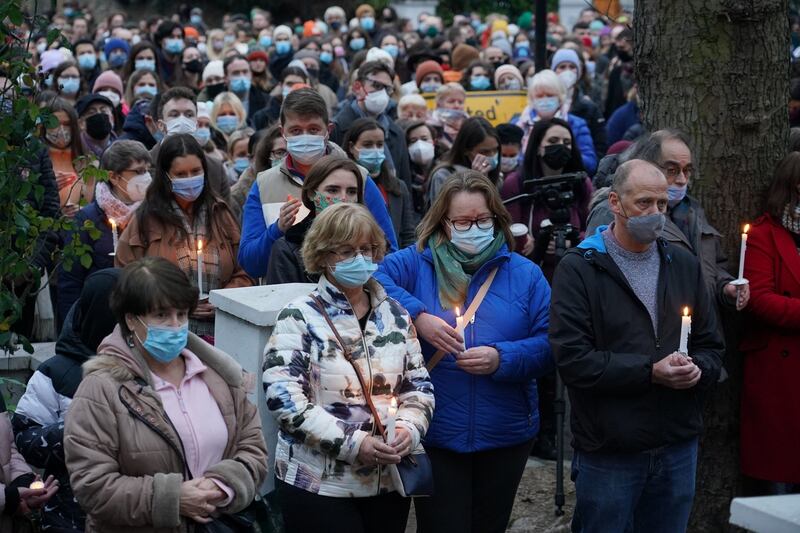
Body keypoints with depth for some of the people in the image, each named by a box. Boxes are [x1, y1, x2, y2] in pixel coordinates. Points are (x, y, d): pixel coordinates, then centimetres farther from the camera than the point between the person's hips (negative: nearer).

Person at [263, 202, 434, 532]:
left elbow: (419, 384, 12)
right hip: (318, 484, -4)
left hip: (389, 480, 5)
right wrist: (353, 443, -21)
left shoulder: (394, 314, 9)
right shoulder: (298, 318, -6)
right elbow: (284, 399, -15)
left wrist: (409, 428, -9)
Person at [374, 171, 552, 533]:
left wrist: (502, 359, -20)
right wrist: (416, 317, -24)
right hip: (435, 435, -2)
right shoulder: (415, 264, 0)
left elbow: (550, 344, -3)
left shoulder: (525, 274, 4)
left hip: (505, 435, 2)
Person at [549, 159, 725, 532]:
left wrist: (698, 369, -10)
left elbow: (712, 346, 14)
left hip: (678, 449, 5)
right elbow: (572, 359, -15)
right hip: (608, 455, -5)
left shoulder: (683, 265, 13)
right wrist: (650, 372, -19)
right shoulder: (579, 269, -5)